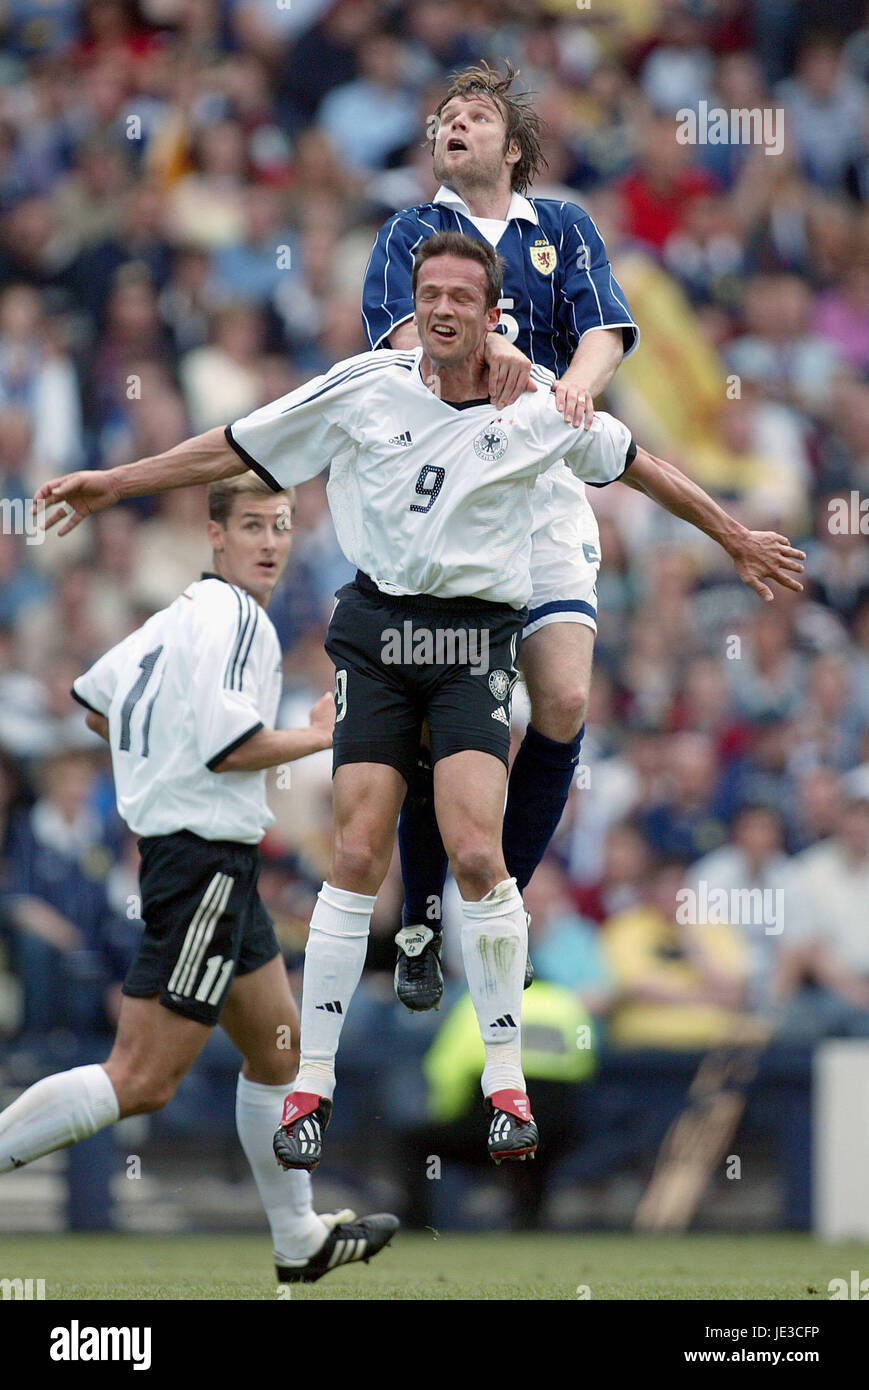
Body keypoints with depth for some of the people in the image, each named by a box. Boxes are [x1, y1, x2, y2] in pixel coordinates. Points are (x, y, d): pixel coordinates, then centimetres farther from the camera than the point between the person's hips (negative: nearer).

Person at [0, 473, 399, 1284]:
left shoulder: (185, 612, 14)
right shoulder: (235, 617, -14)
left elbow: (94, 697, 24)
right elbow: (227, 743, -24)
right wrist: (320, 737, -9)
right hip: (205, 860, -11)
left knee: (278, 1049, 19)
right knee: (142, 1081, -13)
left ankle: (300, 1239, 27)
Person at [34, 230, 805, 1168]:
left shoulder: (538, 405, 3)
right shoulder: (365, 388, 1)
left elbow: (636, 465, 19)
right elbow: (235, 448, 10)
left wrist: (734, 539, 28)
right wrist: (113, 484, 11)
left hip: (475, 641, 0)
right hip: (376, 629, 0)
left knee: (475, 852, -17)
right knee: (357, 855, -8)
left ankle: (506, 1079, -5)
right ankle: (312, 1083, 1)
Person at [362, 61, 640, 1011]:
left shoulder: (562, 229, 16)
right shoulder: (409, 236, 11)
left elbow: (604, 330, 2)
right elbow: (403, 329, -8)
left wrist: (575, 383, -22)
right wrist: (481, 348, -30)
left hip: (541, 483, 1)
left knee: (563, 702, -10)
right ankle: (421, 924, 5)